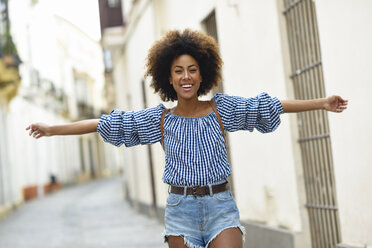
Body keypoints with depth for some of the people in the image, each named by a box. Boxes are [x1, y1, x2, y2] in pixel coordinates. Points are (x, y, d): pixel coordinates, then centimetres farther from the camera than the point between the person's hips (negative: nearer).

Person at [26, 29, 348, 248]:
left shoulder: (221, 109, 2)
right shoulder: (159, 119, 3)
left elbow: (273, 106, 0)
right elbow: (104, 123, 4)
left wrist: (321, 103, -6)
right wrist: (52, 129, 5)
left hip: (221, 204, -1)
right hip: (180, 207, 1)